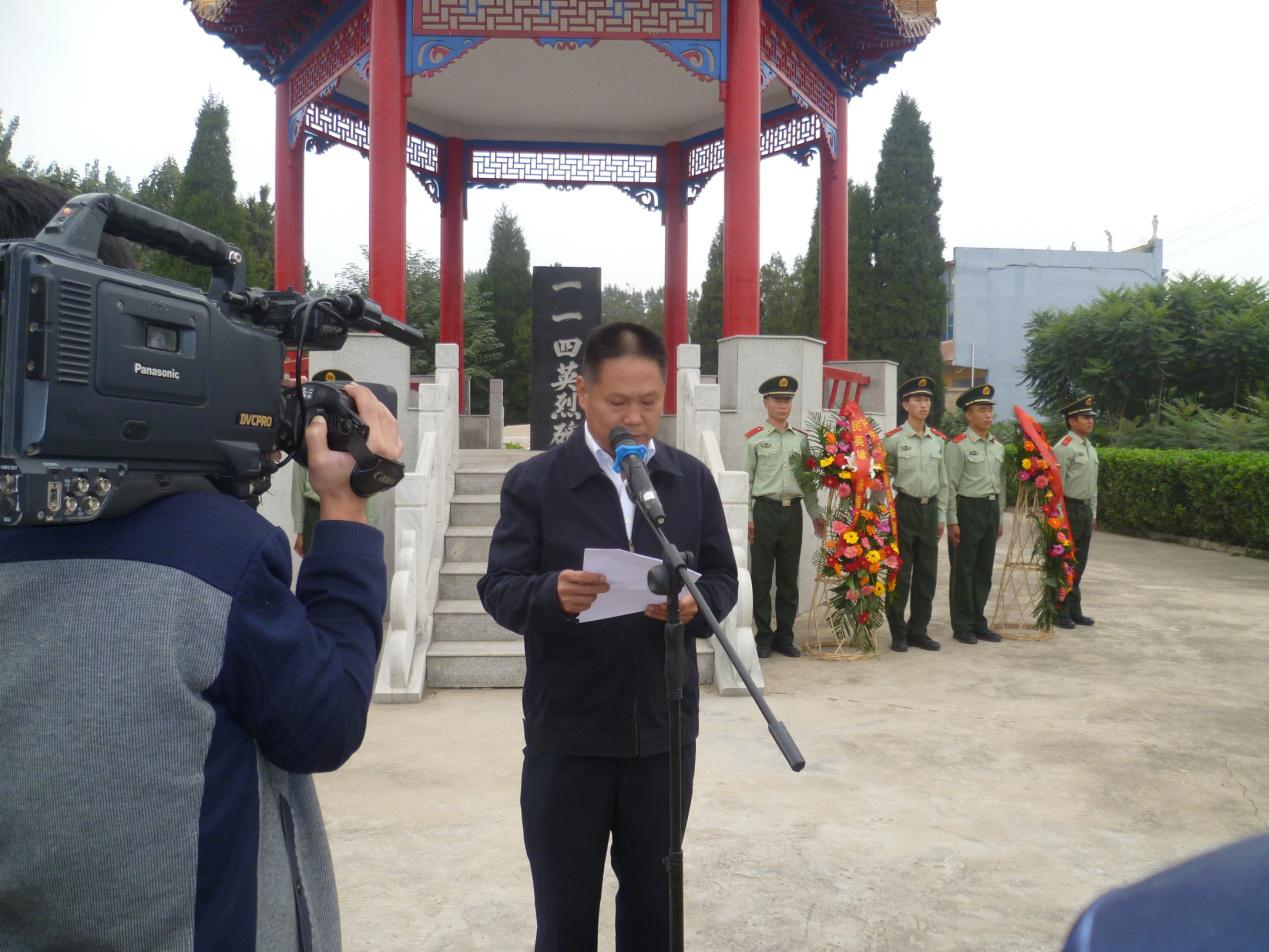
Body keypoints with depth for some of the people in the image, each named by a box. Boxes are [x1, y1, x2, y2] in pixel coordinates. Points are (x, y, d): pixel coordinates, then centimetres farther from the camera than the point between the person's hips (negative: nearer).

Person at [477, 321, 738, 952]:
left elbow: (723, 581, 3)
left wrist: (695, 603, -19)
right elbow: (498, 590, -9)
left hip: (665, 730, 3)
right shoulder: (533, 483, -5)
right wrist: (552, 593, -30)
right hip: (567, 735, -2)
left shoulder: (692, 479, 4)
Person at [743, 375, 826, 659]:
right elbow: (745, 481, 0)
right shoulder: (754, 438, 0)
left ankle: (785, 636, 18)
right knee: (762, 578, 2)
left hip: (793, 511, 3)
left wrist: (816, 513, 11)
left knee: (789, 578, 9)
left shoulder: (801, 438, 10)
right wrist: (747, 518, -5)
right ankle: (764, 638, 11)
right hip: (765, 510, -3)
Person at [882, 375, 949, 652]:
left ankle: (918, 631, 19)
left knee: (927, 574, 8)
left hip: (930, 509, 5)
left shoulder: (938, 440, 10)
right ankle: (898, 634, 8)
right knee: (900, 574, -1)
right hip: (904, 508, -5)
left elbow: (943, 482, 14)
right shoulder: (893, 439, -5)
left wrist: (941, 516, 11)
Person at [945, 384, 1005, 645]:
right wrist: (952, 521, -12)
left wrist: (999, 518, 15)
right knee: (963, 571, 1)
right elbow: (950, 486, -9)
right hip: (968, 509, -6)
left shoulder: (998, 447, 13)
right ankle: (962, 627, 9)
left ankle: (978, 623, 21)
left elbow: (1001, 484, 17)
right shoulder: (958, 445, -8)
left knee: (984, 570, 11)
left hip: (991, 510, 6)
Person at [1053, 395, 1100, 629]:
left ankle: (1074, 610, 21)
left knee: (1079, 564, 13)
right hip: (1069, 508, -9)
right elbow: (1057, 485, -16)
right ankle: (1059, 612, 5)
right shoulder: (1064, 447, -13)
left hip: (1085, 509, 9)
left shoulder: (1091, 449, 15)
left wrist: (1093, 513, 19)